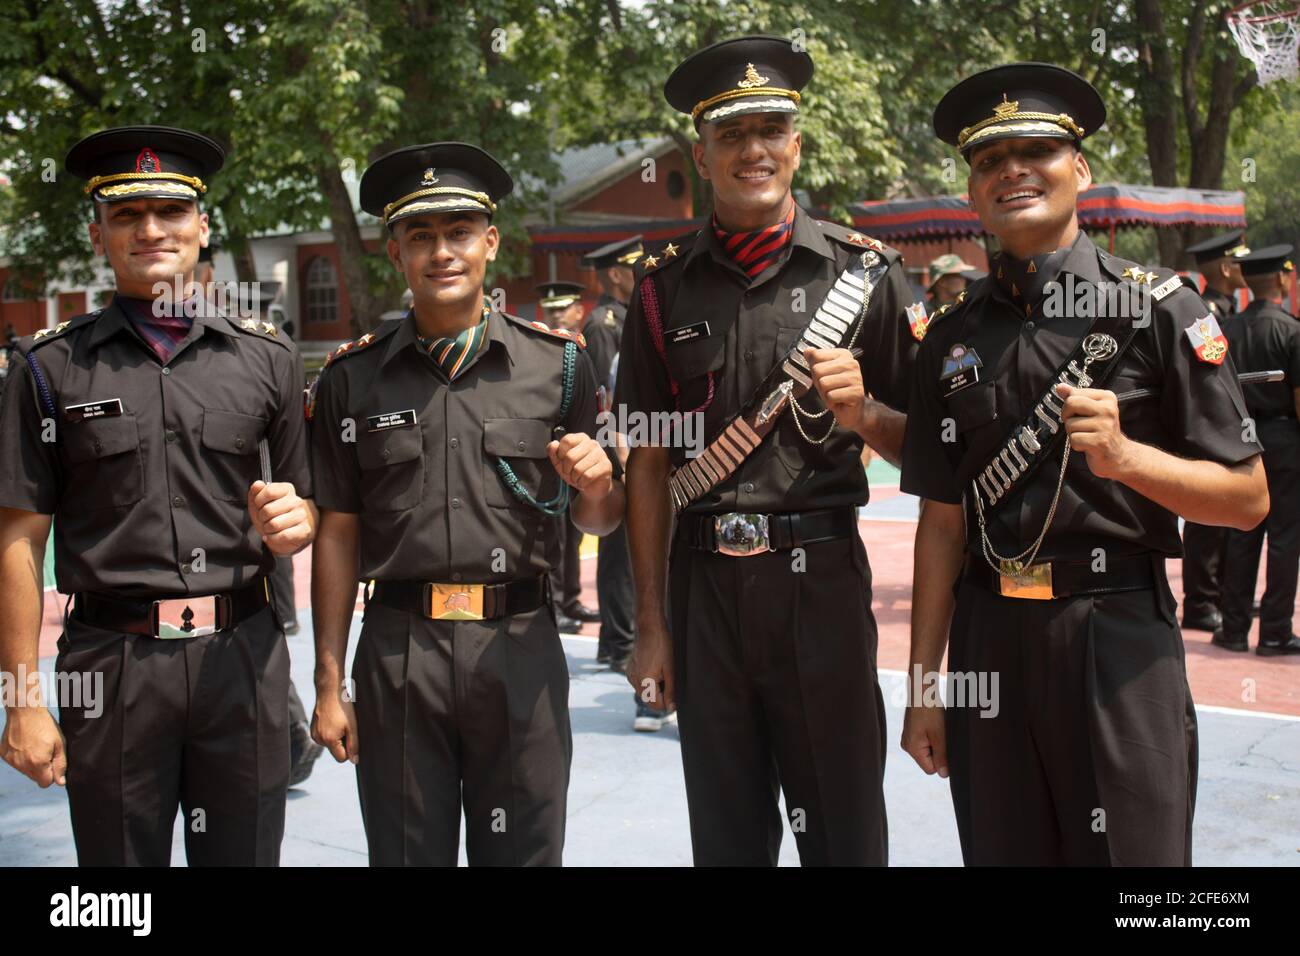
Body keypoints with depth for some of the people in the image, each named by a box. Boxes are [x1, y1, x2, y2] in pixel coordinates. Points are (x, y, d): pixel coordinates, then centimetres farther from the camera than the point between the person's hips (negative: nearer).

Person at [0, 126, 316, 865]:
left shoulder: (268, 360, 8)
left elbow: (308, 509, 14)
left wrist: (292, 521, -11)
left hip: (243, 657, 2)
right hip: (112, 664, -1)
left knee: (246, 853, 10)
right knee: (119, 853, 10)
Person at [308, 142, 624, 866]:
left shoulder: (559, 364, 3)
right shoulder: (353, 378, 4)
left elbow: (598, 521, 10)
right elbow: (339, 535, 6)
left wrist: (594, 482, -13)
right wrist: (330, 686, 5)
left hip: (520, 648, 0)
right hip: (397, 651, 1)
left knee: (523, 850, 10)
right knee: (406, 851, 12)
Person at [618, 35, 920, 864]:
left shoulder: (863, 272, 0)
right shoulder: (665, 288, 5)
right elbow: (649, 465, 6)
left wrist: (862, 411, -17)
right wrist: (651, 626, 4)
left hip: (820, 578, -2)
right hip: (704, 584, 2)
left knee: (844, 827, 8)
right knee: (725, 833, 14)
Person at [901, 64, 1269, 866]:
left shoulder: (1158, 308, -3)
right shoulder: (953, 339, 7)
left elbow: (1248, 500, -3)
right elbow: (942, 523, 8)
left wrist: (1123, 455, -20)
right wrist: (923, 686, 6)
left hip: (1119, 640, -3)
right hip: (989, 640, 3)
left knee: (1132, 849, 4)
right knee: (1003, 849, 10)